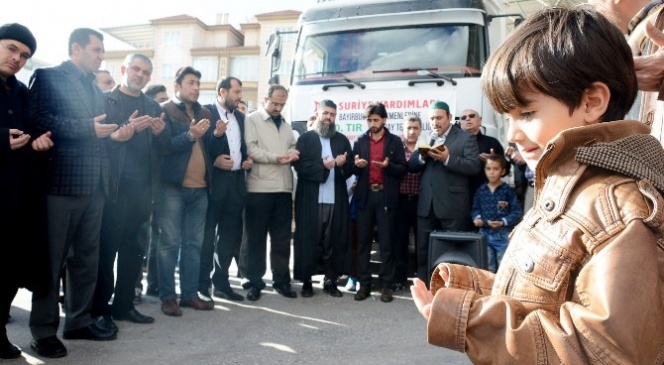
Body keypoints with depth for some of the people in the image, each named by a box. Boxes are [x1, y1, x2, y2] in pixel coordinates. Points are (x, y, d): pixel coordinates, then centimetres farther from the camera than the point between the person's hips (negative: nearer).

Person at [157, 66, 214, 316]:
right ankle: (167, 296, 5)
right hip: (173, 186, -5)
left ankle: (190, 294, 15)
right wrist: (190, 136, -21)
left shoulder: (204, 113, 16)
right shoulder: (165, 110, -1)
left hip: (200, 188, 5)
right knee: (170, 243, -2)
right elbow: (163, 146, -11)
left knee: (194, 243, 8)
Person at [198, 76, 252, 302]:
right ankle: (202, 285, 9)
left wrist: (247, 160, 3)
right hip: (213, 181, -6)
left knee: (230, 236, 10)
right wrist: (213, 160, -19)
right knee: (207, 235, 1)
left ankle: (221, 282, 20)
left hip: (236, 182, 7)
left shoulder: (240, 117, 17)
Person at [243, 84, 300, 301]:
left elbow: (292, 146, 20)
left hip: (284, 188, 6)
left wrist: (292, 153, -4)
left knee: (282, 237, 9)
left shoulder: (286, 125, 21)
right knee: (256, 237, 3)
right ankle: (254, 282, 12)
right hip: (259, 188, -5)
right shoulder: (252, 120, 1)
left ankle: (281, 280, 19)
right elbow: (250, 149, -11)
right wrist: (275, 157, -17)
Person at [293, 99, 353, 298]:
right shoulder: (305, 138, 5)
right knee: (308, 240, 1)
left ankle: (330, 281, 14)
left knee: (334, 241, 4)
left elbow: (351, 169, 9)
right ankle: (307, 281, 12)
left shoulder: (342, 140, 15)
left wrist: (343, 164, -12)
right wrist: (322, 166, -17)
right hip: (311, 199, -3)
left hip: (336, 200, 3)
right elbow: (300, 165, -8)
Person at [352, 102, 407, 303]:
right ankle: (364, 284, 10)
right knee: (363, 241, 3)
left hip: (386, 197, -2)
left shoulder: (395, 141, 5)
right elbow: (353, 170, 10)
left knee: (386, 242, 1)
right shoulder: (360, 141, 11)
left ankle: (386, 285, 8)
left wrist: (388, 166, -18)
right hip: (365, 196, 2)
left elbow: (402, 170, 1)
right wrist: (357, 165, -12)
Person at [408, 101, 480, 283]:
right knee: (423, 251, 9)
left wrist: (448, 159, -22)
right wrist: (422, 156, -12)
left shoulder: (466, 138, 0)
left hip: (452, 206, -4)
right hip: (426, 205, 5)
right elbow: (411, 166, 9)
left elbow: (474, 166, -11)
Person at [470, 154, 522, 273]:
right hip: (485, 234, 4)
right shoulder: (481, 190, 3)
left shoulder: (508, 190, -8)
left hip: (503, 235, -3)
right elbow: (475, 209, 12)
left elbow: (517, 212, -10)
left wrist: (503, 222, -22)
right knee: (487, 269, 14)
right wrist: (477, 218, -9)